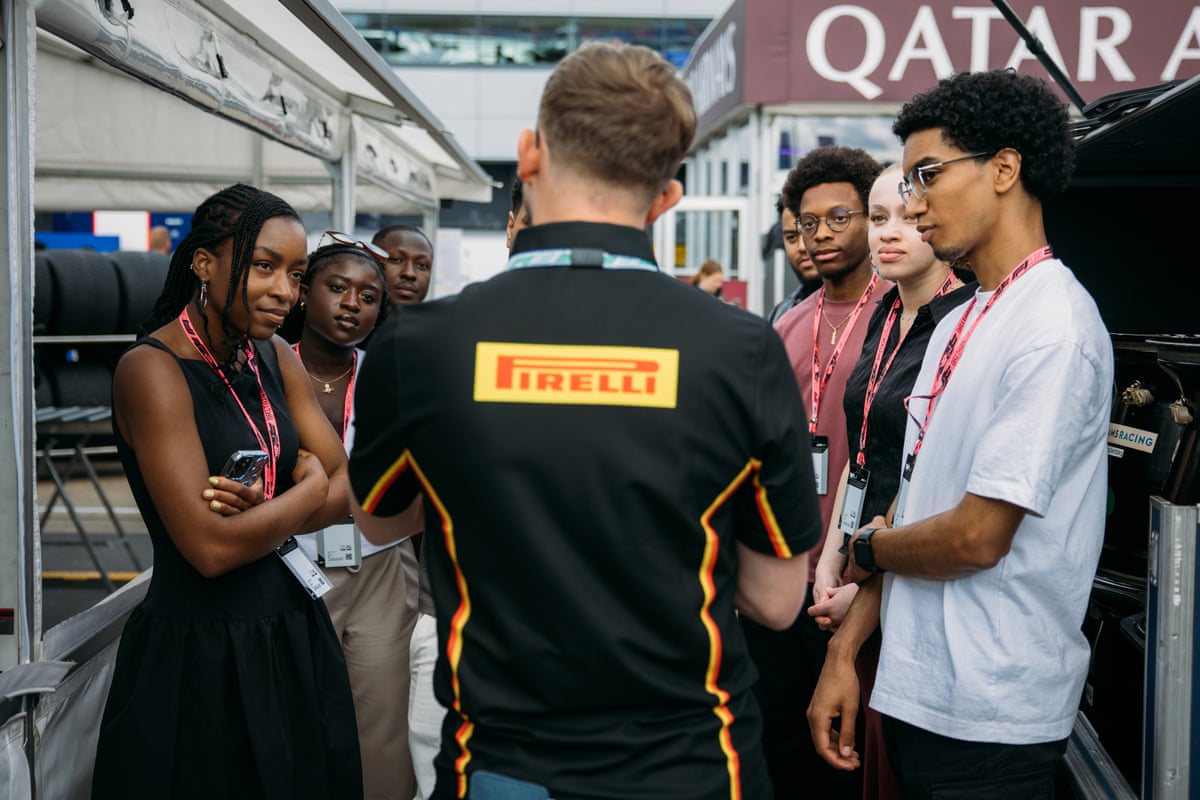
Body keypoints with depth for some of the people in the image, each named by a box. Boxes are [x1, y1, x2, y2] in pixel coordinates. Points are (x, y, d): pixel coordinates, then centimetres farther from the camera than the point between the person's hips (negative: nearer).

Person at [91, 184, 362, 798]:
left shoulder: (274, 357, 5)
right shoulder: (152, 369, -16)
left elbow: (346, 488, 2)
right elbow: (211, 547, -23)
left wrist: (263, 511, -17)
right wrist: (308, 488, -8)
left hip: (293, 636, 7)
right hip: (200, 655, -7)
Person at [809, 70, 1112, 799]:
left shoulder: (1054, 328, -17)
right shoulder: (957, 327, 11)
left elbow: (977, 537, -21)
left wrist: (864, 550, -3)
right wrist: (846, 653, 6)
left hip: (988, 719, -8)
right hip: (915, 693, 8)